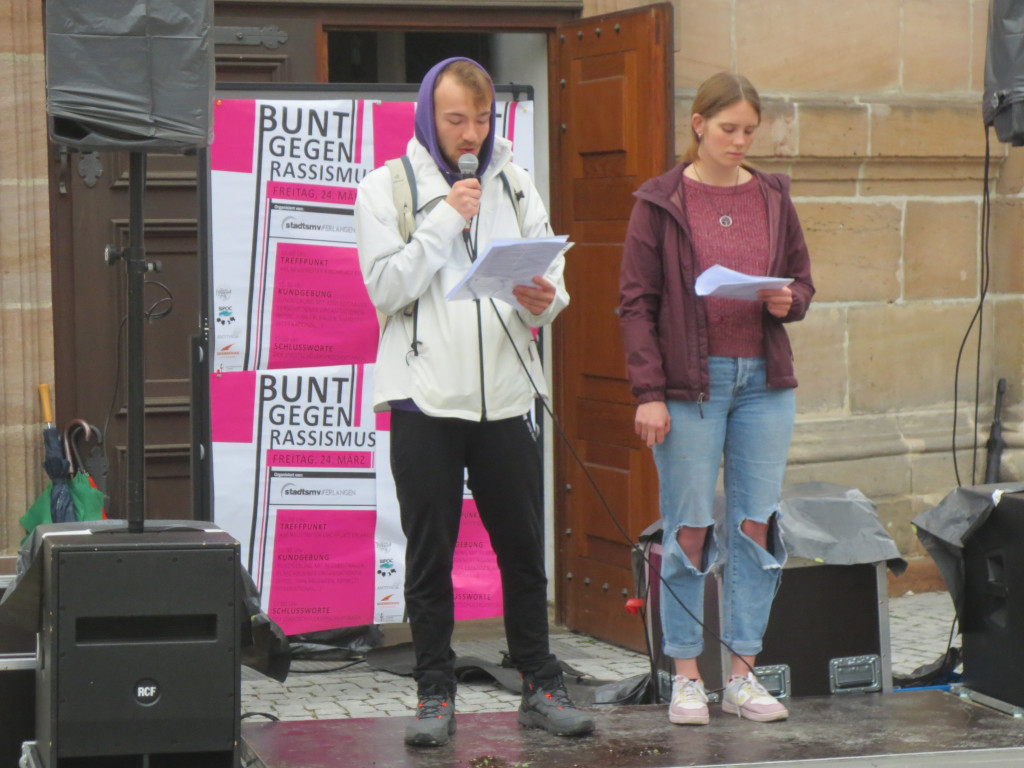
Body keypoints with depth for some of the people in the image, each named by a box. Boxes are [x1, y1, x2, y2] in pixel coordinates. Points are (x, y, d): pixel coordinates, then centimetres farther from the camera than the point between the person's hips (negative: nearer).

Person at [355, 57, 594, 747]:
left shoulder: (516, 184, 12)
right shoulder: (387, 187, 1)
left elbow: (552, 276, 9)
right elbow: (387, 289, -9)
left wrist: (545, 299, -14)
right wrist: (445, 218, -13)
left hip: (504, 396, 3)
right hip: (425, 398, -3)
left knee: (524, 548, 6)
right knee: (430, 555, 3)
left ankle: (541, 686, 15)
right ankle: (436, 694, 11)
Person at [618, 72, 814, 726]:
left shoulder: (773, 198, 10)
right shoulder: (660, 203, -1)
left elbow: (803, 280, 17)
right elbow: (636, 303, -3)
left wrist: (788, 301, -7)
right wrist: (649, 393, -10)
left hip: (765, 380, 4)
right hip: (690, 383, -3)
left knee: (757, 524, 3)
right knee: (690, 528, -1)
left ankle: (744, 675, 11)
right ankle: (687, 677, 9)